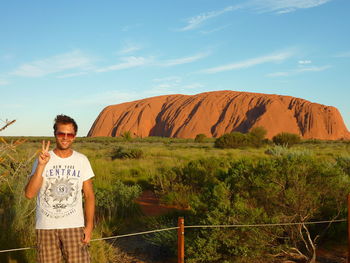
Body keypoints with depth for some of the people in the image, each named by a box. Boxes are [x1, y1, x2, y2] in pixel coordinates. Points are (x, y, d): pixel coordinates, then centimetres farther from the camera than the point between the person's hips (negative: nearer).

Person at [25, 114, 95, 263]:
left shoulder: (81, 160, 2)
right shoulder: (43, 160, -2)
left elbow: (89, 196, 4)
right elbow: (29, 194, -12)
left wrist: (89, 225, -2)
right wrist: (41, 165, -21)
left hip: (74, 225, 0)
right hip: (45, 227, 0)